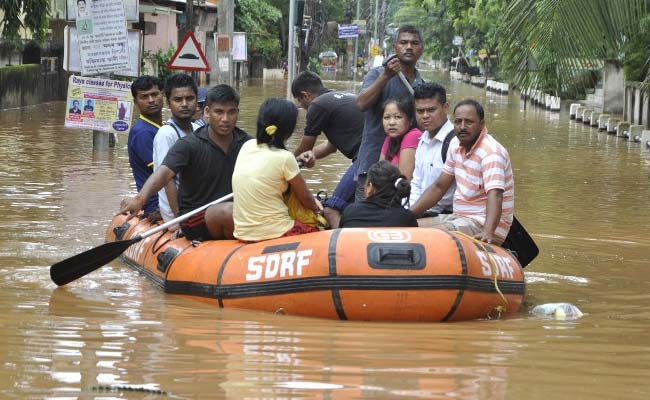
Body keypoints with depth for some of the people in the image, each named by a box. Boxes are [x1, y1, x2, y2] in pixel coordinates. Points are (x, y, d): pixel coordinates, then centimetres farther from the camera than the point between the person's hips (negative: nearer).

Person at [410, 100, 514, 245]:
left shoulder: (491, 152, -19)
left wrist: (488, 232, -49)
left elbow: (495, 195, -33)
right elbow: (439, 187, 17)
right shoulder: (456, 144, 8)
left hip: (483, 224, -9)